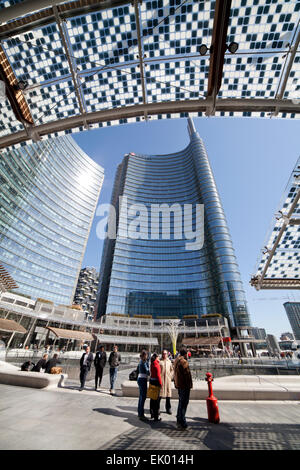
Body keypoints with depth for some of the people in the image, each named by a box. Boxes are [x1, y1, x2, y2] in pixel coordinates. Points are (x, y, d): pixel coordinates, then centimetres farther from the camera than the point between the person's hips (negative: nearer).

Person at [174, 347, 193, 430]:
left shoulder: (176, 361, 10)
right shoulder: (184, 362, -20)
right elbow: (187, 374, -20)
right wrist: (190, 385, -11)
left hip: (178, 385, 9)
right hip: (184, 385, -9)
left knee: (181, 402, 21)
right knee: (184, 403, 0)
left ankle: (179, 420, 31)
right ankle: (182, 423, 7)